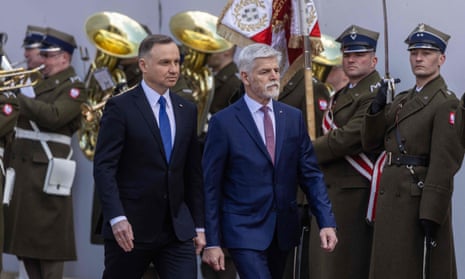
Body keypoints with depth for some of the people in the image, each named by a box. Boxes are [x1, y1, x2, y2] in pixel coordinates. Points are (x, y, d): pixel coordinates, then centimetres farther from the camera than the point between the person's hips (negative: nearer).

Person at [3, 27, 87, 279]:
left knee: (48, 236, -5)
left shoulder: (73, 87, -8)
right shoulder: (41, 82, 17)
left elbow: (53, 116, -24)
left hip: (47, 170, -8)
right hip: (23, 164, 8)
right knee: (25, 233, 11)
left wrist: (18, 97, -22)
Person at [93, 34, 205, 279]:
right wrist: (116, 218, -23)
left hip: (177, 229, 4)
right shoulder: (120, 108, -6)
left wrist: (199, 225, 12)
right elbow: (103, 167, -12)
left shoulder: (187, 111, 11)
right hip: (130, 228, -4)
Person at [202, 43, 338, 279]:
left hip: (284, 230, 5)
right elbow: (211, 187, -4)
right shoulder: (224, 122, -5)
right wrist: (211, 243, -8)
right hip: (244, 230, -5)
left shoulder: (293, 118, 8)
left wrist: (326, 222, -4)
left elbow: (310, 174, 8)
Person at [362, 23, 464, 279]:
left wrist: (431, 213, -22)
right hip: (391, 194, 8)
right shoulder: (402, 100, 17)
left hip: (421, 197, -8)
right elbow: (370, 141, 15)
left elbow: (444, 162, -17)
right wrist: (376, 108, -3)